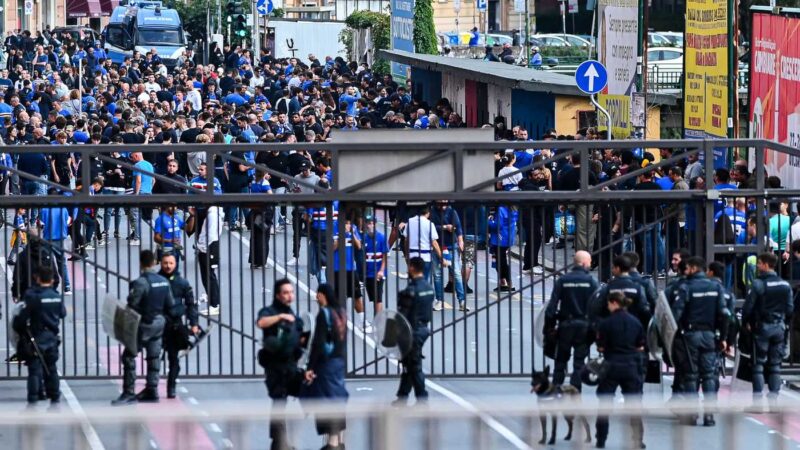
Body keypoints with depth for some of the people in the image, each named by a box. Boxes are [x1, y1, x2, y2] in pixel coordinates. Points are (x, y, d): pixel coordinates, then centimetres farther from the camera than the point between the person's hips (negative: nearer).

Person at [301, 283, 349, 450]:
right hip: (339, 361, 8)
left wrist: (310, 367, -16)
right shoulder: (341, 313, 7)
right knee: (338, 398, 13)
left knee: (328, 400, -3)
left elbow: (318, 343, -18)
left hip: (325, 362, -8)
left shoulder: (324, 314, -16)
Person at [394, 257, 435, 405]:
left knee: (414, 366, 0)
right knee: (408, 364, 17)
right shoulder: (428, 287, 5)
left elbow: (403, 315, -19)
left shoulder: (411, 290, -21)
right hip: (424, 328, 9)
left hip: (413, 330, -9)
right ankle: (402, 397, 25)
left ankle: (422, 400, 3)